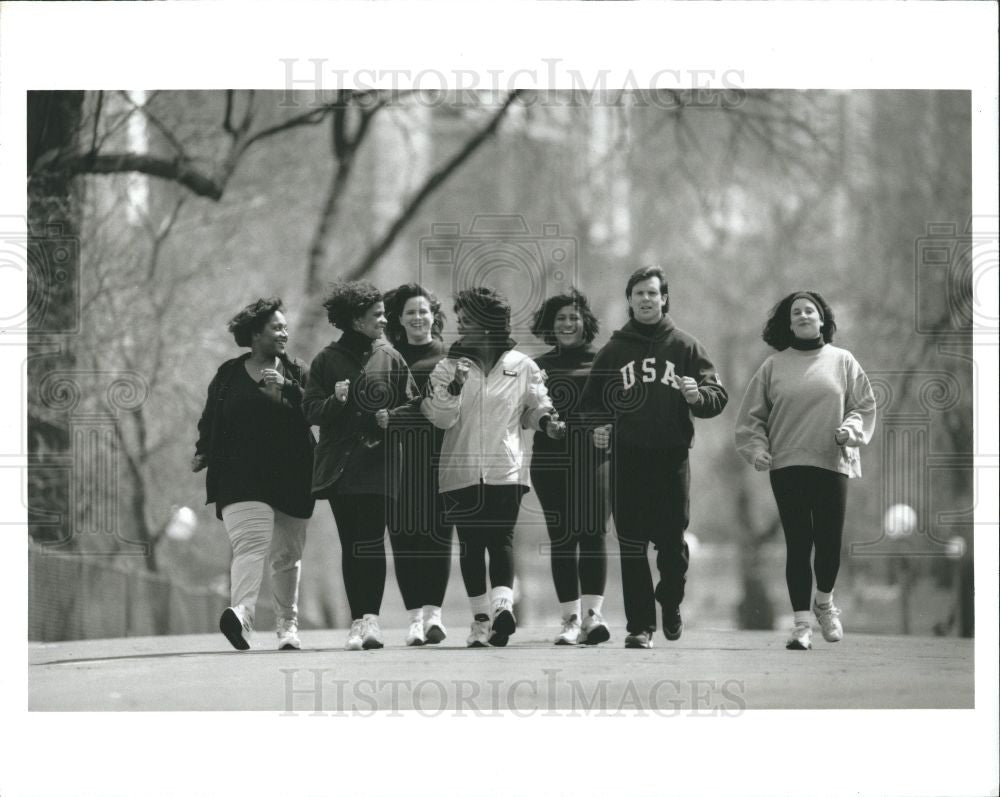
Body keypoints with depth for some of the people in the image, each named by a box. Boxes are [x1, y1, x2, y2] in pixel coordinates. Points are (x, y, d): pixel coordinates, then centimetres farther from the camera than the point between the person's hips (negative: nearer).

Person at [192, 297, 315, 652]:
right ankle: (242, 613, -39)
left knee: (288, 555, 9)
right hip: (241, 478, -2)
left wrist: (285, 388, -13)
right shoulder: (228, 374, 9)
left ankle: (288, 626, 22)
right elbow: (210, 419, 14)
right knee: (250, 542, -22)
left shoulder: (295, 373, 10)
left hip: (290, 478, 2)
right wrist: (203, 452, 0)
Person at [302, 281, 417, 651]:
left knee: (371, 541, -12)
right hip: (339, 464, 1)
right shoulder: (327, 360, 7)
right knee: (350, 544, 3)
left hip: (378, 463, -1)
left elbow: (411, 406, 9)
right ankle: (358, 621, 7)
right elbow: (310, 409, 4)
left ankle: (371, 617, -15)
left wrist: (391, 417, -11)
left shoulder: (390, 358, 8)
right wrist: (334, 402, -15)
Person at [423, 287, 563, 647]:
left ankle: (503, 604, -17)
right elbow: (442, 419, -3)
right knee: (471, 543, -3)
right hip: (461, 470, 1)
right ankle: (481, 618, -6)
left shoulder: (522, 366, 6)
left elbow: (536, 408, 18)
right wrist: (454, 388, -18)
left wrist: (546, 421, -3)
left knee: (501, 538, -10)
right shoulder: (448, 367, 6)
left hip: (506, 469, -1)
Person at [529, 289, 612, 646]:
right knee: (561, 537, 0)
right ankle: (571, 618, 1)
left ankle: (592, 613, -11)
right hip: (551, 461, 2)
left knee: (593, 534, -9)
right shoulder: (539, 366, 12)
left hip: (593, 459, -2)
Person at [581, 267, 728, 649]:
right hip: (627, 461, 1)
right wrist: (598, 427, -3)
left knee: (672, 542, 1)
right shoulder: (613, 351, 11)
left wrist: (698, 396, -18)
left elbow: (718, 396, 3)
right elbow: (592, 401, 16)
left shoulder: (684, 347, 7)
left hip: (672, 459, -1)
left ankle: (670, 603, 29)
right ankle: (640, 625, 2)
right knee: (632, 546, -3)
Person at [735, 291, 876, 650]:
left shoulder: (842, 361, 7)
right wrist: (757, 448, -6)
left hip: (832, 463, 0)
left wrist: (850, 428, -11)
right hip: (787, 467, 0)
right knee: (798, 543, -2)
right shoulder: (774, 366, 6)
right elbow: (752, 415, 8)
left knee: (830, 541, 0)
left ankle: (824, 601, 29)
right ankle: (801, 621, 3)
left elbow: (864, 405, 8)